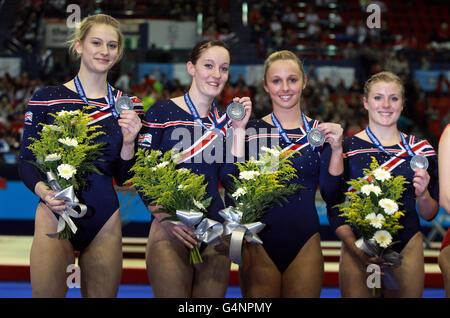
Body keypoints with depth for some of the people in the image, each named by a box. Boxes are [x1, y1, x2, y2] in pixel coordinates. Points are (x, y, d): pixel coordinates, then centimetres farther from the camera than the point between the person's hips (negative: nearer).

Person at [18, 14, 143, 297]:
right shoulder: (47, 99, -1)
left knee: (102, 294, 10)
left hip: (105, 219, 3)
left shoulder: (127, 106, 6)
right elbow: (26, 162, 0)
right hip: (56, 214, -2)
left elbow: (123, 178, 9)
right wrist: (43, 190, -20)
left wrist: (128, 143, -10)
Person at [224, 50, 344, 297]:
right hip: (259, 242, -1)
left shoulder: (320, 132, 4)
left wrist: (337, 150, -14)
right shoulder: (251, 129, 1)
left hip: (305, 244, 1)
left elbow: (330, 192, 0)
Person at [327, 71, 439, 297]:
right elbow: (334, 210, -2)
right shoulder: (346, 148, -1)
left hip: (407, 249, 2)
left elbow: (430, 214, 8)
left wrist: (422, 195, -14)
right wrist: (357, 249, -16)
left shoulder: (420, 149, 4)